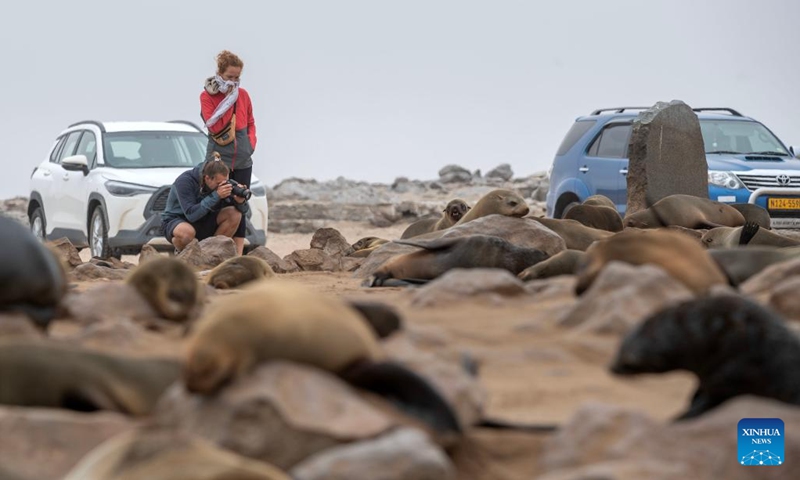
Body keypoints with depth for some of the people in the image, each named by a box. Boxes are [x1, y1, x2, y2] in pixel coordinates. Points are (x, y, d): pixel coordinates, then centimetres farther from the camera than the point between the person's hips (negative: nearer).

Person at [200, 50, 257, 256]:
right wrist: (229, 100, -16)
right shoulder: (207, 96, -5)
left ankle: (238, 253, 8)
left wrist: (251, 143, 3)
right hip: (219, 159, -4)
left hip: (243, 160, 4)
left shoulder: (243, 95, 7)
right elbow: (214, 126, -16)